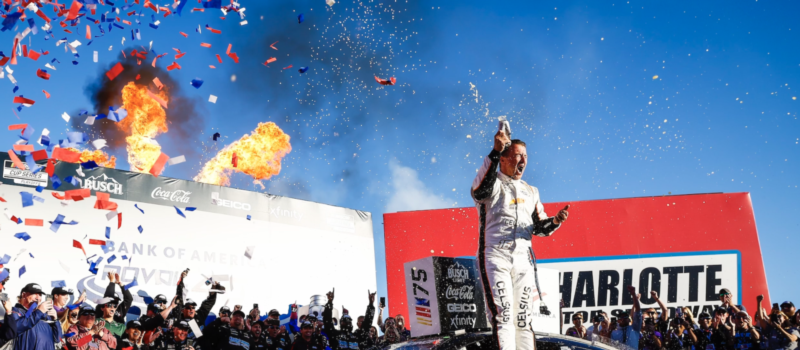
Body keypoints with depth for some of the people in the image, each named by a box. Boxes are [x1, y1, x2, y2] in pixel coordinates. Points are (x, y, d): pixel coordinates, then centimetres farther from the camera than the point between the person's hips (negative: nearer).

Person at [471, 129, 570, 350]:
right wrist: (495, 152, -33)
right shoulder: (492, 183, 0)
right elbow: (479, 191, -25)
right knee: (503, 315, -14)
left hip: (523, 259, 6)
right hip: (495, 256, -6)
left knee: (523, 318, 8)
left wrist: (555, 221, -4)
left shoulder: (531, 191, 20)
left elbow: (539, 228, 19)